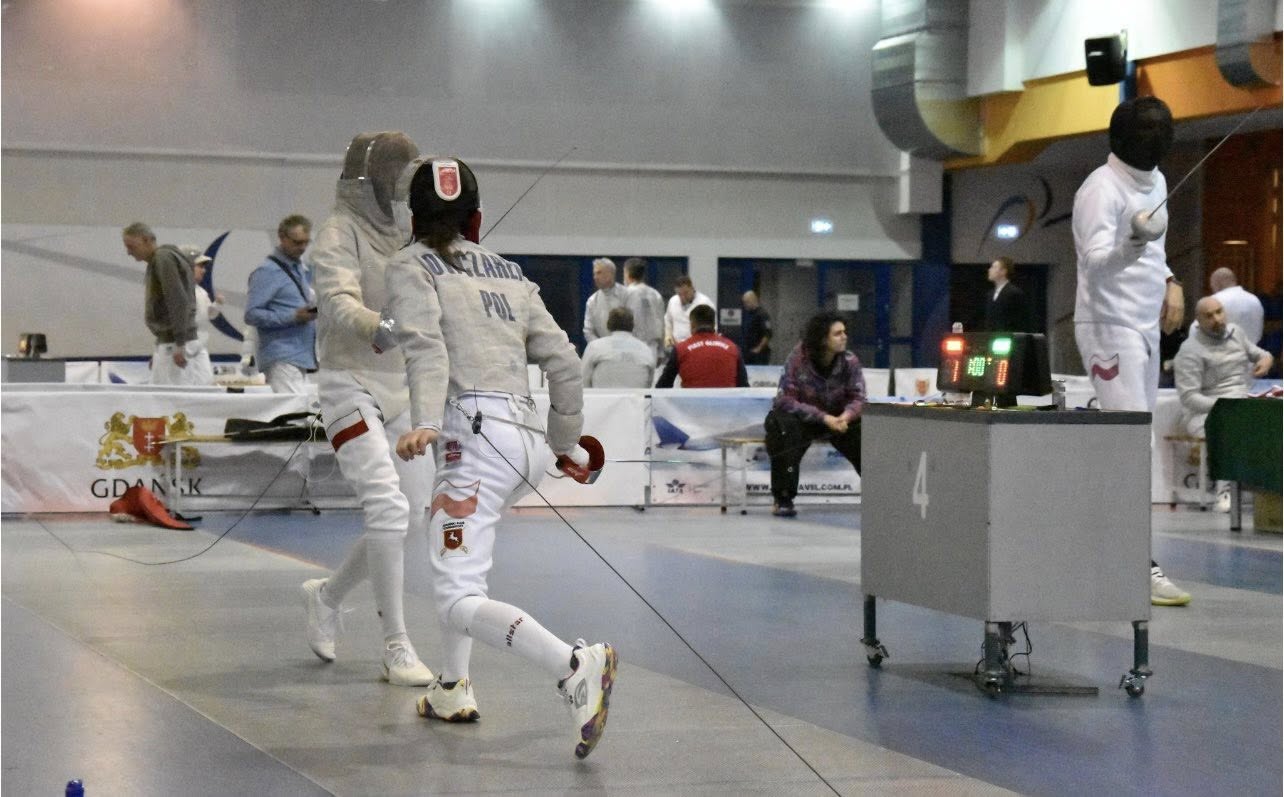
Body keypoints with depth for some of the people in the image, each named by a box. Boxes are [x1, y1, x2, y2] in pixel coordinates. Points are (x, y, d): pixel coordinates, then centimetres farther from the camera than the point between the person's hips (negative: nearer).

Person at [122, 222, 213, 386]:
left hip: (174, 343, -10)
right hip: (166, 342, 10)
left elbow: (179, 302, -19)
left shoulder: (164, 258, -12)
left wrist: (179, 345, -22)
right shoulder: (156, 262, 18)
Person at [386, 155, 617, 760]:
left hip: (477, 434, -7)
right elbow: (564, 365, 17)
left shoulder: (412, 266, 5)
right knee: (452, 551, 32)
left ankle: (577, 670, -32)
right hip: (529, 440, 7)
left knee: (460, 603, -11)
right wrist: (567, 444, 31)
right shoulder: (509, 274, 21)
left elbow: (426, 346, -15)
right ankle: (454, 690, 31)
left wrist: (424, 423, -30)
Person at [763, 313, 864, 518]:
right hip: (802, 416, -3)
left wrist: (846, 416, -33)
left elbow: (858, 398, -8)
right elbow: (786, 400, -23)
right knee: (785, 430, -35)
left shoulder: (850, 361, -12)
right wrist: (824, 418, -33)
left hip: (837, 417, 3)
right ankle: (782, 499, -23)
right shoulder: (798, 358, -22)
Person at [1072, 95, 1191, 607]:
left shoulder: (1155, 182, 10)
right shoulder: (1102, 189, -18)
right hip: (1110, 330, -9)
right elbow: (1096, 262, -32)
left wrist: (1169, 282, 6)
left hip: (1143, 329, 9)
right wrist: (1133, 243, -50)